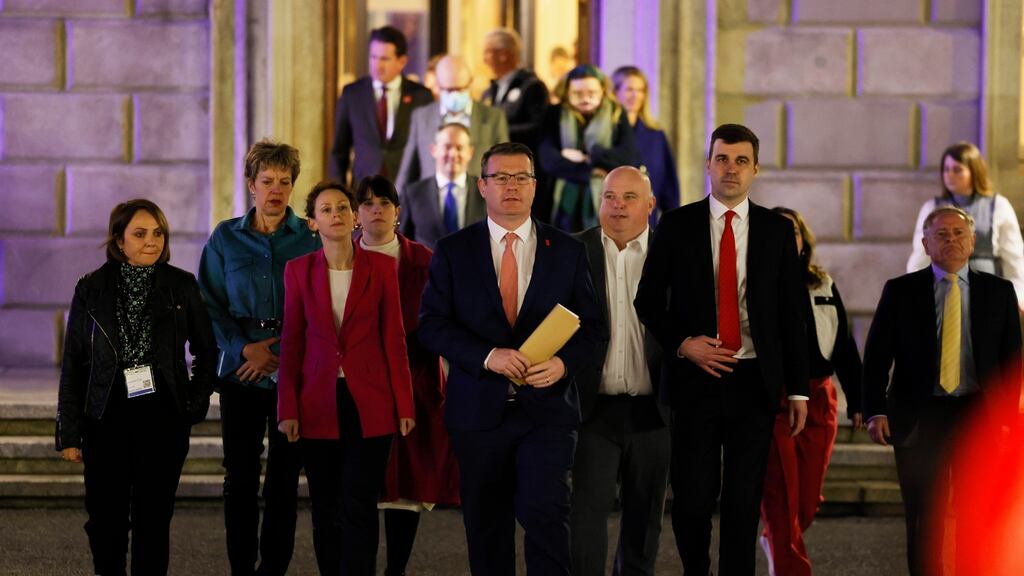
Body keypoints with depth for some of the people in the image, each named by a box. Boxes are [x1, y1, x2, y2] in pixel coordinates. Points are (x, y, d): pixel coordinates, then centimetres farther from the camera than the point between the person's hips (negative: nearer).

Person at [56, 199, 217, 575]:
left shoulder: (181, 287, 2)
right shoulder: (92, 289, 1)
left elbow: (206, 351, 12)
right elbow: (72, 364, 3)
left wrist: (197, 405, 2)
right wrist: (69, 433, 0)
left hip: (163, 420, 0)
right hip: (106, 420, 0)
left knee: (153, 519, 3)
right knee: (106, 520, 3)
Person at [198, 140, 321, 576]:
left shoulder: (311, 238, 2)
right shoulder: (225, 238, 6)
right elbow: (208, 305, 4)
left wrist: (278, 353, -10)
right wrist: (244, 348, -10)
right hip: (240, 372, 1)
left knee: (284, 478, 1)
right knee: (240, 478, 2)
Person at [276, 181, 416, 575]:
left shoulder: (381, 267, 1)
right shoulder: (299, 270, 4)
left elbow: (393, 338, 1)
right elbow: (291, 342, 5)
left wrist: (404, 405, -2)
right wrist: (288, 409, -1)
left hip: (369, 403, -2)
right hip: (318, 404, 2)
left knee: (359, 507, -6)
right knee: (325, 509, 7)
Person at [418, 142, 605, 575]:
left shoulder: (567, 251, 7)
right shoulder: (453, 251, 4)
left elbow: (590, 324, 6)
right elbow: (432, 324, -2)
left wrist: (564, 362, -14)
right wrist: (487, 356, -17)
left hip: (547, 406, -1)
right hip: (478, 408, 1)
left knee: (545, 513, -14)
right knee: (486, 526, 8)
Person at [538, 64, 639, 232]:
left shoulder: (617, 115, 5)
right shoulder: (555, 116, 6)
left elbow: (629, 158, -7)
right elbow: (548, 159, -7)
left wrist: (587, 157, -9)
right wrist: (588, 170, -14)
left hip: (603, 204, -1)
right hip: (564, 205, 1)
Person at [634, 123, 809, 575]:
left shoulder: (777, 230, 6)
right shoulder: (677, 225, 3)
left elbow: (792, 313, 6)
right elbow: (647, 299, 6)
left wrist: (798, 389, 3)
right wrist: (681, 343, -11)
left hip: (756, 380, 1)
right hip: (696, 376, -1)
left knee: (744, 499, 3)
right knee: (693, 496, 0)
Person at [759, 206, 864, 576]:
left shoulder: (824, 288, 12)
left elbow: (844, 347, 12)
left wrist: (857, 402, 7)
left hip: (818, 401, 4)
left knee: (808, 502, 8)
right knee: (780, 501, -5)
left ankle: (776, 545, 36)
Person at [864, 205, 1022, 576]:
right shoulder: (900, 291, 3)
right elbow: (876, 355, 1)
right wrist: (875, 412, -9)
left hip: (978, 415, 1)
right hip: (918, 417, -1)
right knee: (924, 520, 3)